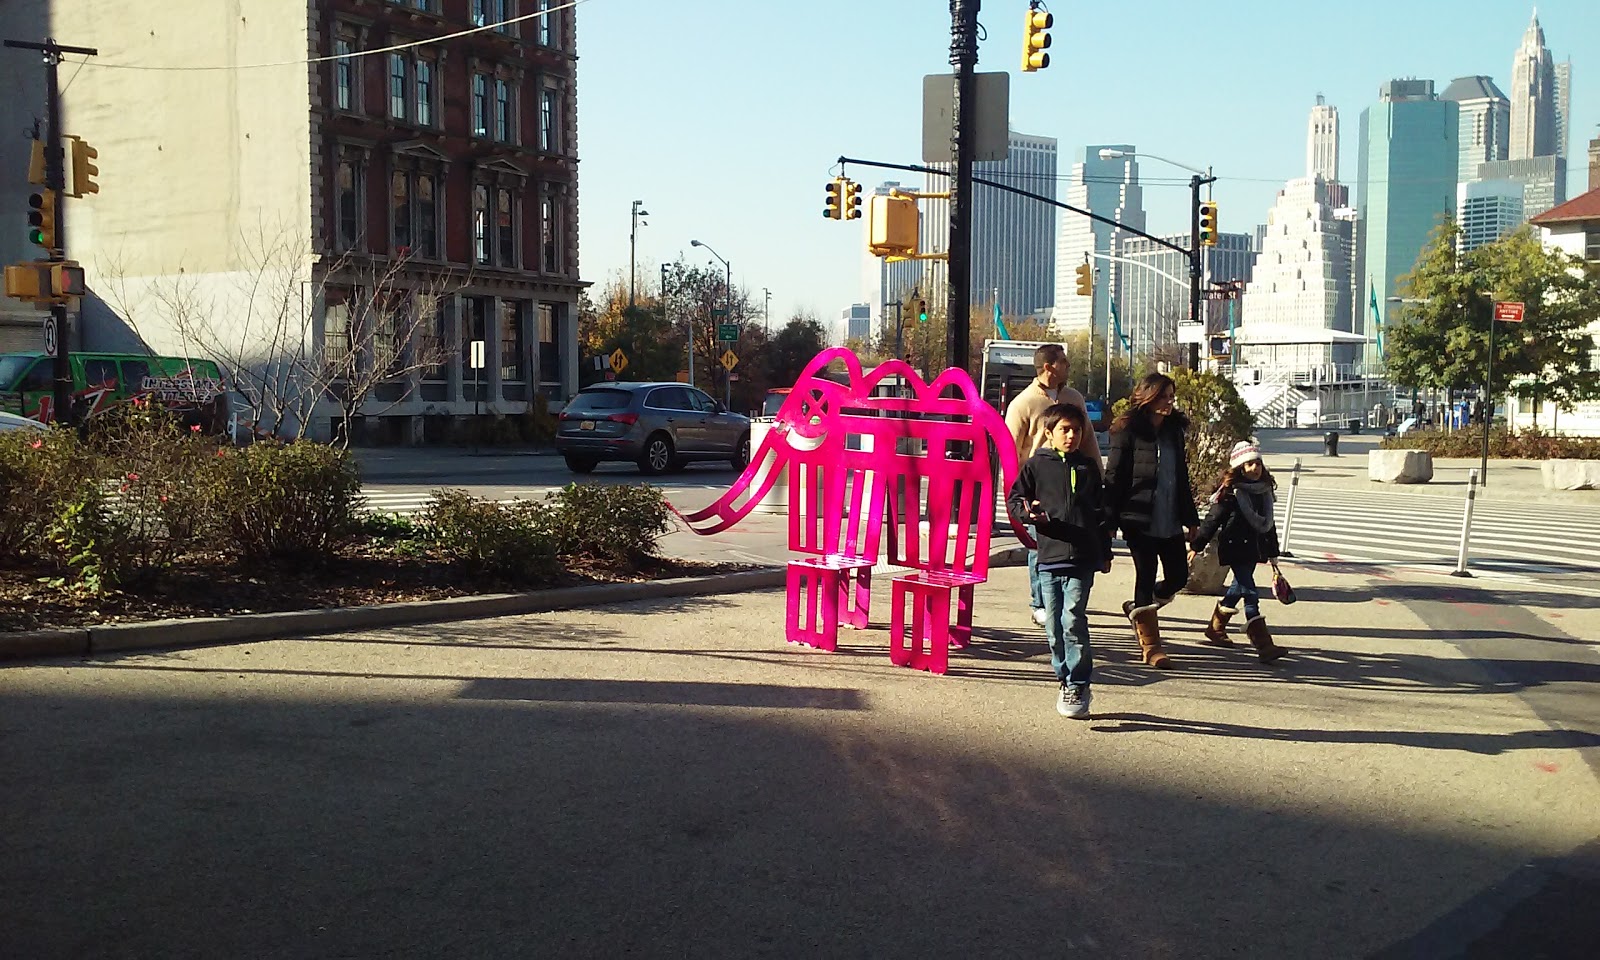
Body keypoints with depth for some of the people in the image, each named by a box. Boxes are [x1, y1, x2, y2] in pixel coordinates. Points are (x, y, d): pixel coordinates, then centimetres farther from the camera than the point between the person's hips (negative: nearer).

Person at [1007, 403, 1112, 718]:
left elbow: (1100, 512, 18)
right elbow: (1014, 498, 9)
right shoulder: (1036, 465, 6)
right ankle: (1066, 680, 20)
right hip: (1049, 557, 1)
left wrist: (1105, 553, 18)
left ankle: (1078, 686, -5)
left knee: (1073, 619, -12)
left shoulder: (1087, 468, 13)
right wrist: (1027, 511, -14)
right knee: (1054, 626, 5)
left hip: (1082, 558, 0)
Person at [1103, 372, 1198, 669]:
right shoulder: (1129, 432, -8)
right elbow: (1113, 477, -9)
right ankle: (1150, 644, 10)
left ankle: (1138, 608, 33)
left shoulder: (1174, 430, 11)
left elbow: (1182, 477, 17)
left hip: (1170, 521, 6)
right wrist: (1110, 520, -15)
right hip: (1140, 520, -6)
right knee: (1146, 577, 0)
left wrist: (1190, 518, 17)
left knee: (1178, 577, 6)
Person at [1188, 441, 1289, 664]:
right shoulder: (1230, 492, -13)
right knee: (1250, 594, -12)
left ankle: (1215, 628, 39)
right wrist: (1196, 546, -14)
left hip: (1254, 549, 8)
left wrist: (1273, 554, 22)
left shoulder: (1265, 490, 9)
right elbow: (1212, 520, -11)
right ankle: (1264, 646, -16)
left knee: (1239, 587, 19)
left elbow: (1269, 524, 18)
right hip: (1235, 549, -8)